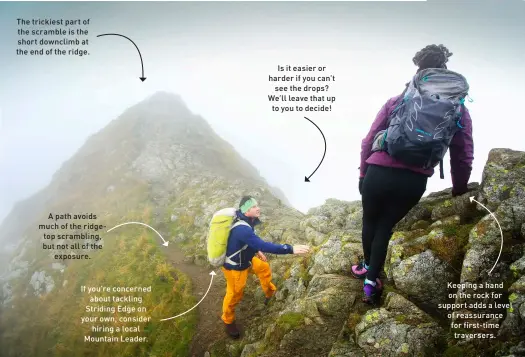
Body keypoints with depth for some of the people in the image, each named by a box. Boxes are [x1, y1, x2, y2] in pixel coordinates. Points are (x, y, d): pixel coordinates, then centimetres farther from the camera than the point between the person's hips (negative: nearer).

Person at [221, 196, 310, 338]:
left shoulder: (246, 222, -9)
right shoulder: (241, 229, -40)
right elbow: (264, 245, -47)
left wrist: (257, 251, 10)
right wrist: (291, 249, -47)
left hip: (245, 259, 9)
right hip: (235, 266, -9)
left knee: (264, 268, 24)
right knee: (234, 294, 10)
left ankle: (270, 292, 49)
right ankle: (228, 321, 35)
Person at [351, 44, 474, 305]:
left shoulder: (397, 102, 5)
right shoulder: (458, 110, 5)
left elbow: (369, 140, 4)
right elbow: (463, 157, 5)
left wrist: (363, 173, 15)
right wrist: (459, 189, 21)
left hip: (379, 173, 0)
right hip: (414, 182, 1)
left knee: (370, 221, 26)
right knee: (385, 226, 21)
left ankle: (367, 266, 47)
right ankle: (371, 282, 22)